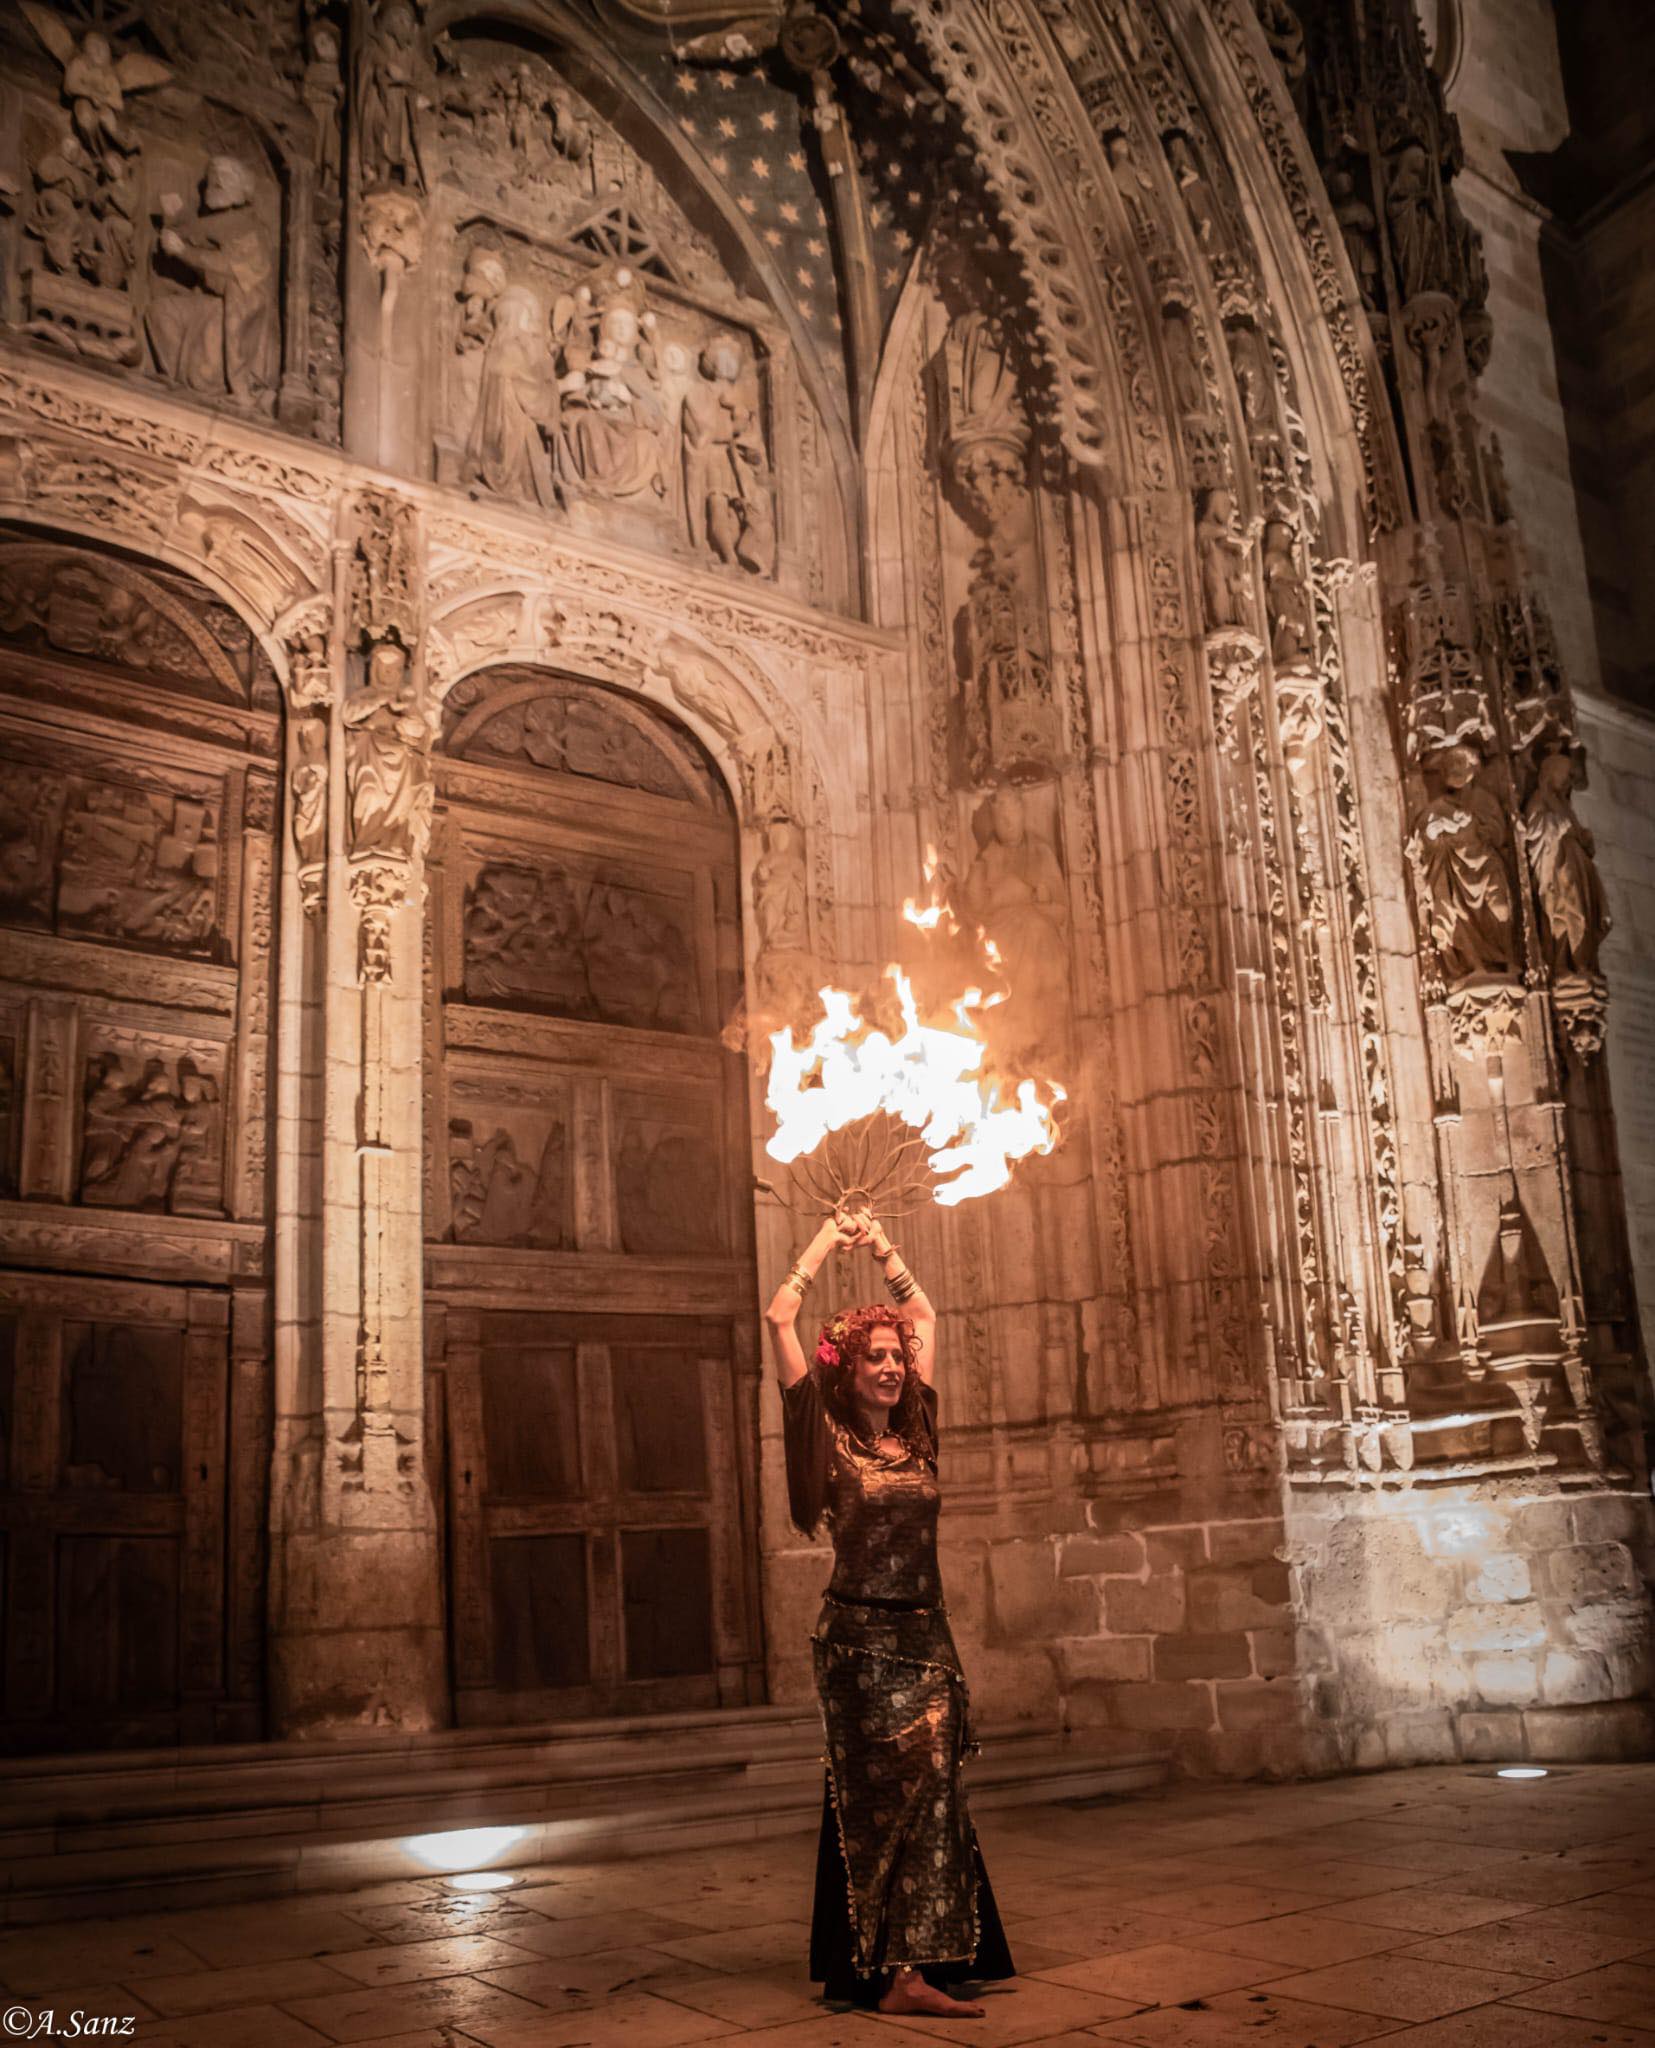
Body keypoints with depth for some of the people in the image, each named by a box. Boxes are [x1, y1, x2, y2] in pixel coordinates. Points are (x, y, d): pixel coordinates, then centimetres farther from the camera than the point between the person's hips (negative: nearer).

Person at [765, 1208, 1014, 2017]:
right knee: (880, 1796, -4)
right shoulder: (827, 1434, -3)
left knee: (929, 1790, 2)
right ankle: (892, 1970, 0)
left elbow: (925, 1315, 19)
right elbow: (780, 1319, -9)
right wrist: (828, 1240, 0)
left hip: (925, 1635, 5)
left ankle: (907, 1966, 9)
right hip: (858, 1638, -5)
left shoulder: (915, 1430, 8)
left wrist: (880, 1243, 17)